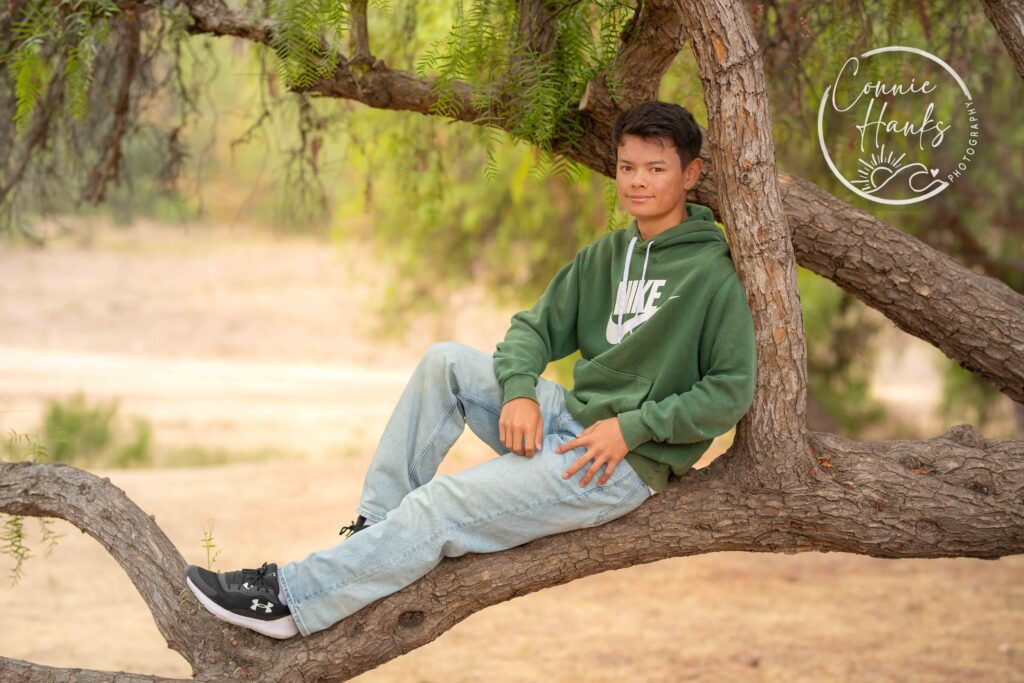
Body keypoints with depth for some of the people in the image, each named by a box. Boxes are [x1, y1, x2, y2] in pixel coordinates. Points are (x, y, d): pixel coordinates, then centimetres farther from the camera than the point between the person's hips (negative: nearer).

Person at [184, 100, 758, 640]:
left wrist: (633, 426, -19)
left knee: (442, 507, -18)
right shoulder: (604, 256, 12)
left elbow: (732, 392, -12)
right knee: (445, 362, -7)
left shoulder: (711, 274, -10)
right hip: (568, 418, 8)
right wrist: (520, 391, -11)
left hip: (625, 464, -8)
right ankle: (376, 526, -7)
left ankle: (291, 599, -16)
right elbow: (536, 328, 11)